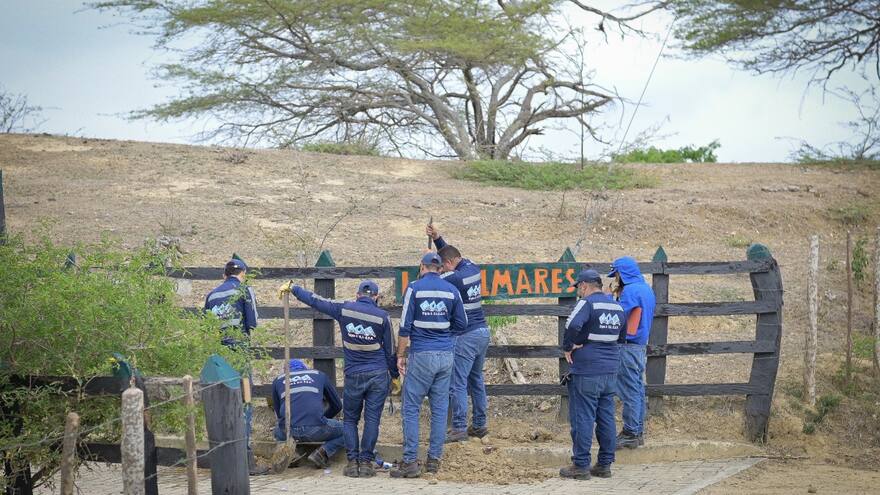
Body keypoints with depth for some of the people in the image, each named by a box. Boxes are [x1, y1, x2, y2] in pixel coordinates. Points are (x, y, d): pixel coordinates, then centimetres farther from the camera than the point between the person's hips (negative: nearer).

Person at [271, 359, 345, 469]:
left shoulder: (278, 380, 26)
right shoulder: (319, 375, 25)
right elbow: (337, 406, 31)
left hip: (288, 431, 2)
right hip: (315, 429, -2)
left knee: (279, 432, 39)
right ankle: (323, 451, -2)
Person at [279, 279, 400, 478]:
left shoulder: (344, 309, -3)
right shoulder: (382, 316, -4)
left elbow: (314, 300, 6)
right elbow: (390, 351, 3)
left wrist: (292, 288, 19)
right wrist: (395, 376, 15)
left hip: (353, 376, 1)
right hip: (379, 376, 0)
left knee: (350, 419, 11)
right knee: (372, 419, 2)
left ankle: (353, 462, 3)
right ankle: (366, 462, -1)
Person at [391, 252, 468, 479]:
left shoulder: (415, 288, -4)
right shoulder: (451, 290, 5)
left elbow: (405, 326, -5)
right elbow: (461, 325, 11)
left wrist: (400, 355, 1)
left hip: (421, 356, -4)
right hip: (445, 356, 4)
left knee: (411, 408, 0)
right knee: (440, 409, 9)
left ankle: (411, 462, -5)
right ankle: (434, 459, 11)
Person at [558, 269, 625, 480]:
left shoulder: (587, 303, -12)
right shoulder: (616, 306, 14)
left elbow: (573, 325, -28)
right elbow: (620, 334, 23)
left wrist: (568, 347, -15)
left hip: (586, 370, -8)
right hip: (610, 371, 8)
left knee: (582, 418, -3)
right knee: (606, 418, 11)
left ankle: (581, 466, -1)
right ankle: (605, 464, 14)